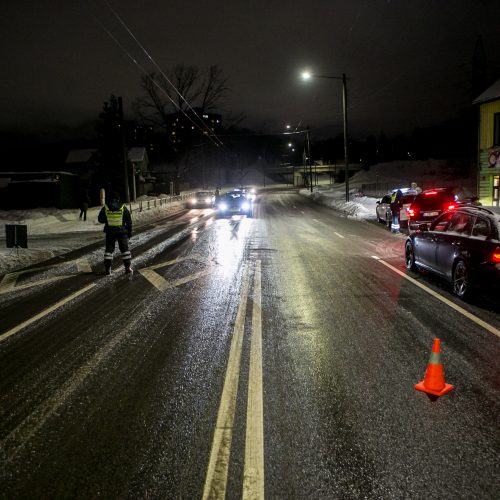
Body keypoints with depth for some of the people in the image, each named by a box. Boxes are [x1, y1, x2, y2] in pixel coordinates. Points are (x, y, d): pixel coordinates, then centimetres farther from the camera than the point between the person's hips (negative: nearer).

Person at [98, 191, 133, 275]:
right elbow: (129, 221, -2)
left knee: (109, 249, 10)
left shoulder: (105, 208, -4)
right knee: (124, 249, 8)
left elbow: (100, 220, 3)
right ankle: (128, 268, 8)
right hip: (122, 231, -1)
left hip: (110, 232, 1)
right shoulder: (123, 208, -5)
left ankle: (107, 269, 9)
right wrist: (129, 231, 7)